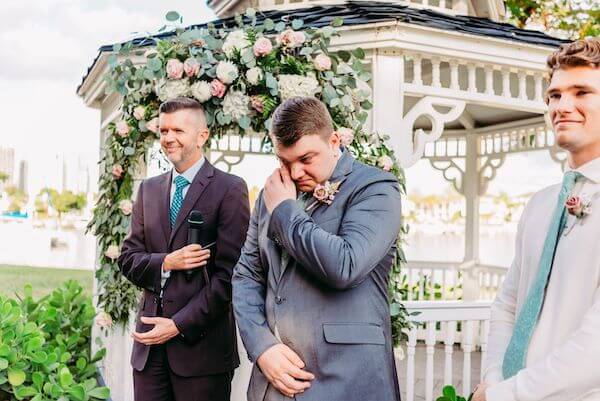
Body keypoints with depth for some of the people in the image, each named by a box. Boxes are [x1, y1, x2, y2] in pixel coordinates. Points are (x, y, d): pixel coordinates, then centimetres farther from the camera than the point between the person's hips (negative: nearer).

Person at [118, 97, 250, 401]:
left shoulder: (230, 189, -7)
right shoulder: (148, 189, 11)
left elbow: (229, 273, -12)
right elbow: (128, 259, 9)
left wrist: (180, 325, -13)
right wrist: (165, 263, -11)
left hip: (202, 344, -4)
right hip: (150, 340, 5)